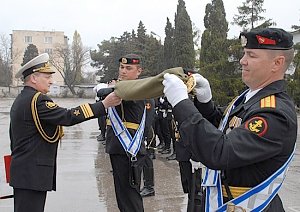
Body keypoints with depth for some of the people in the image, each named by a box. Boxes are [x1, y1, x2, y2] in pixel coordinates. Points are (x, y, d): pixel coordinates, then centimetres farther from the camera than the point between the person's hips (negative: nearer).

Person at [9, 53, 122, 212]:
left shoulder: (20, 100, 15)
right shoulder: (37, 100, -17)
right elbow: (68, 117, -25)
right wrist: (104, 104, -25)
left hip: (23, 173, 11)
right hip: (33, 174, -11)